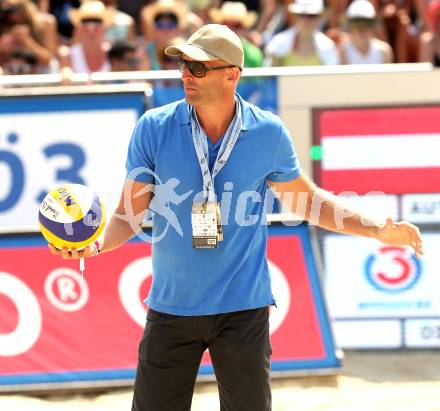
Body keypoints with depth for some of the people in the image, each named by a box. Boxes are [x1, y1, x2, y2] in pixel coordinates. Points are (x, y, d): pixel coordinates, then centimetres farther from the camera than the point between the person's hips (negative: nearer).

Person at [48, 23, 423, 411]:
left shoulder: (268, 133, -3)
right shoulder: (154, 128, -5)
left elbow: (306, 198, 11)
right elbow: (131, 212, -2)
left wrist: (376, 229, 3)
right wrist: (97, 244, -22)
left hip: (244, 310, 0)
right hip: (171, 306, 0)